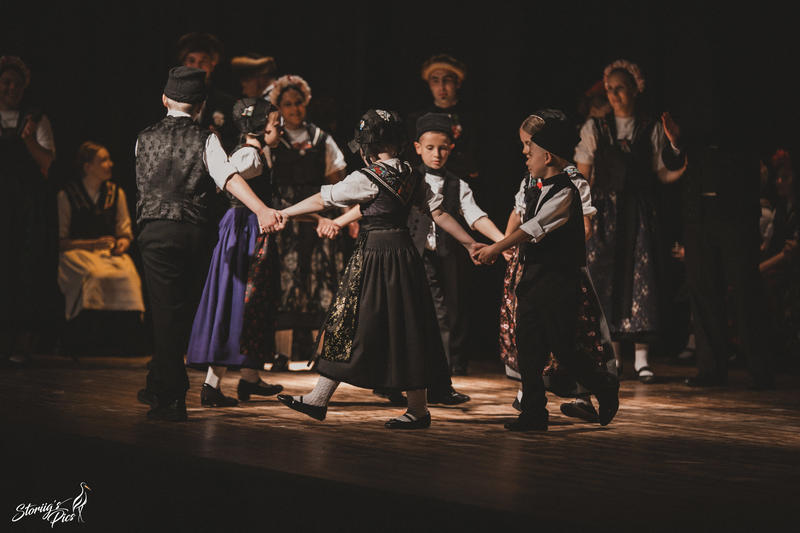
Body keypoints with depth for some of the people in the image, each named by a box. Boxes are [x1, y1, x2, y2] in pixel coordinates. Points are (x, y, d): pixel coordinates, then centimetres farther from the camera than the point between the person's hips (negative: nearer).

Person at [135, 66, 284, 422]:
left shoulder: (144, 139, 8)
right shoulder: (205, 140, -1)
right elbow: (230, 178, -17)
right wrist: (262, 210, -30)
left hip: (157, 232, 0)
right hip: (196, 233, 0)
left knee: (167, 313, 0)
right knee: (181, 313, 14)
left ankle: (172, 399, -3)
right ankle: (160, 388, 27)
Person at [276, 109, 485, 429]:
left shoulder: (369, 178, -13)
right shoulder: (412, 176, 8)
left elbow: (321, 200, -7)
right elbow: (439, 213, 7)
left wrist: (281, 213, 2)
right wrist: (469, 243, 14)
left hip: (377, 256, -9)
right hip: (403, 253, 9)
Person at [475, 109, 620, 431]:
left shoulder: (564, 193, -15)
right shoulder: (535, 188, 13)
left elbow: (535, 228, -21)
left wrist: (497, 248, -22)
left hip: (559, 281, -8)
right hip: (533, 278, 8)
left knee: (562, 350, -3)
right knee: (528, 348, 4)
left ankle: (605, 388, 21)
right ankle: (533, 413, 10)